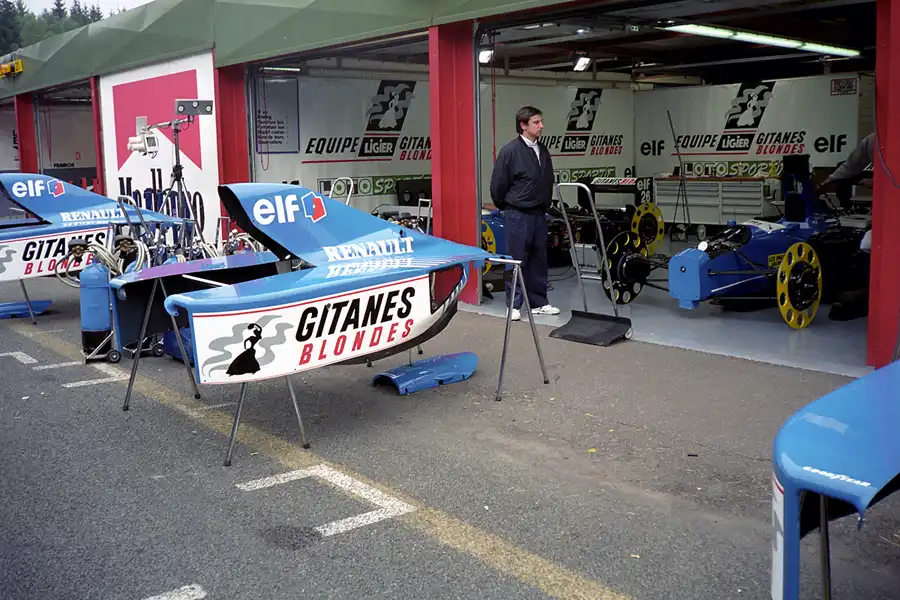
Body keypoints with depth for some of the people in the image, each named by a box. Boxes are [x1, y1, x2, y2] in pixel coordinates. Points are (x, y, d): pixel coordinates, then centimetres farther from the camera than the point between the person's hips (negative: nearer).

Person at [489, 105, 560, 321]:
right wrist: (506, 208, 4)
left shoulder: (543, 151, 8)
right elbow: (498, 185, -8)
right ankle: (514, 305, 9)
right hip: (517, 215, -6)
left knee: (538, 260, 11)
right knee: (516, 261, 0)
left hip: (539, 214, 6)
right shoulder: (510, 151, -12)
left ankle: (538, 303, 20)